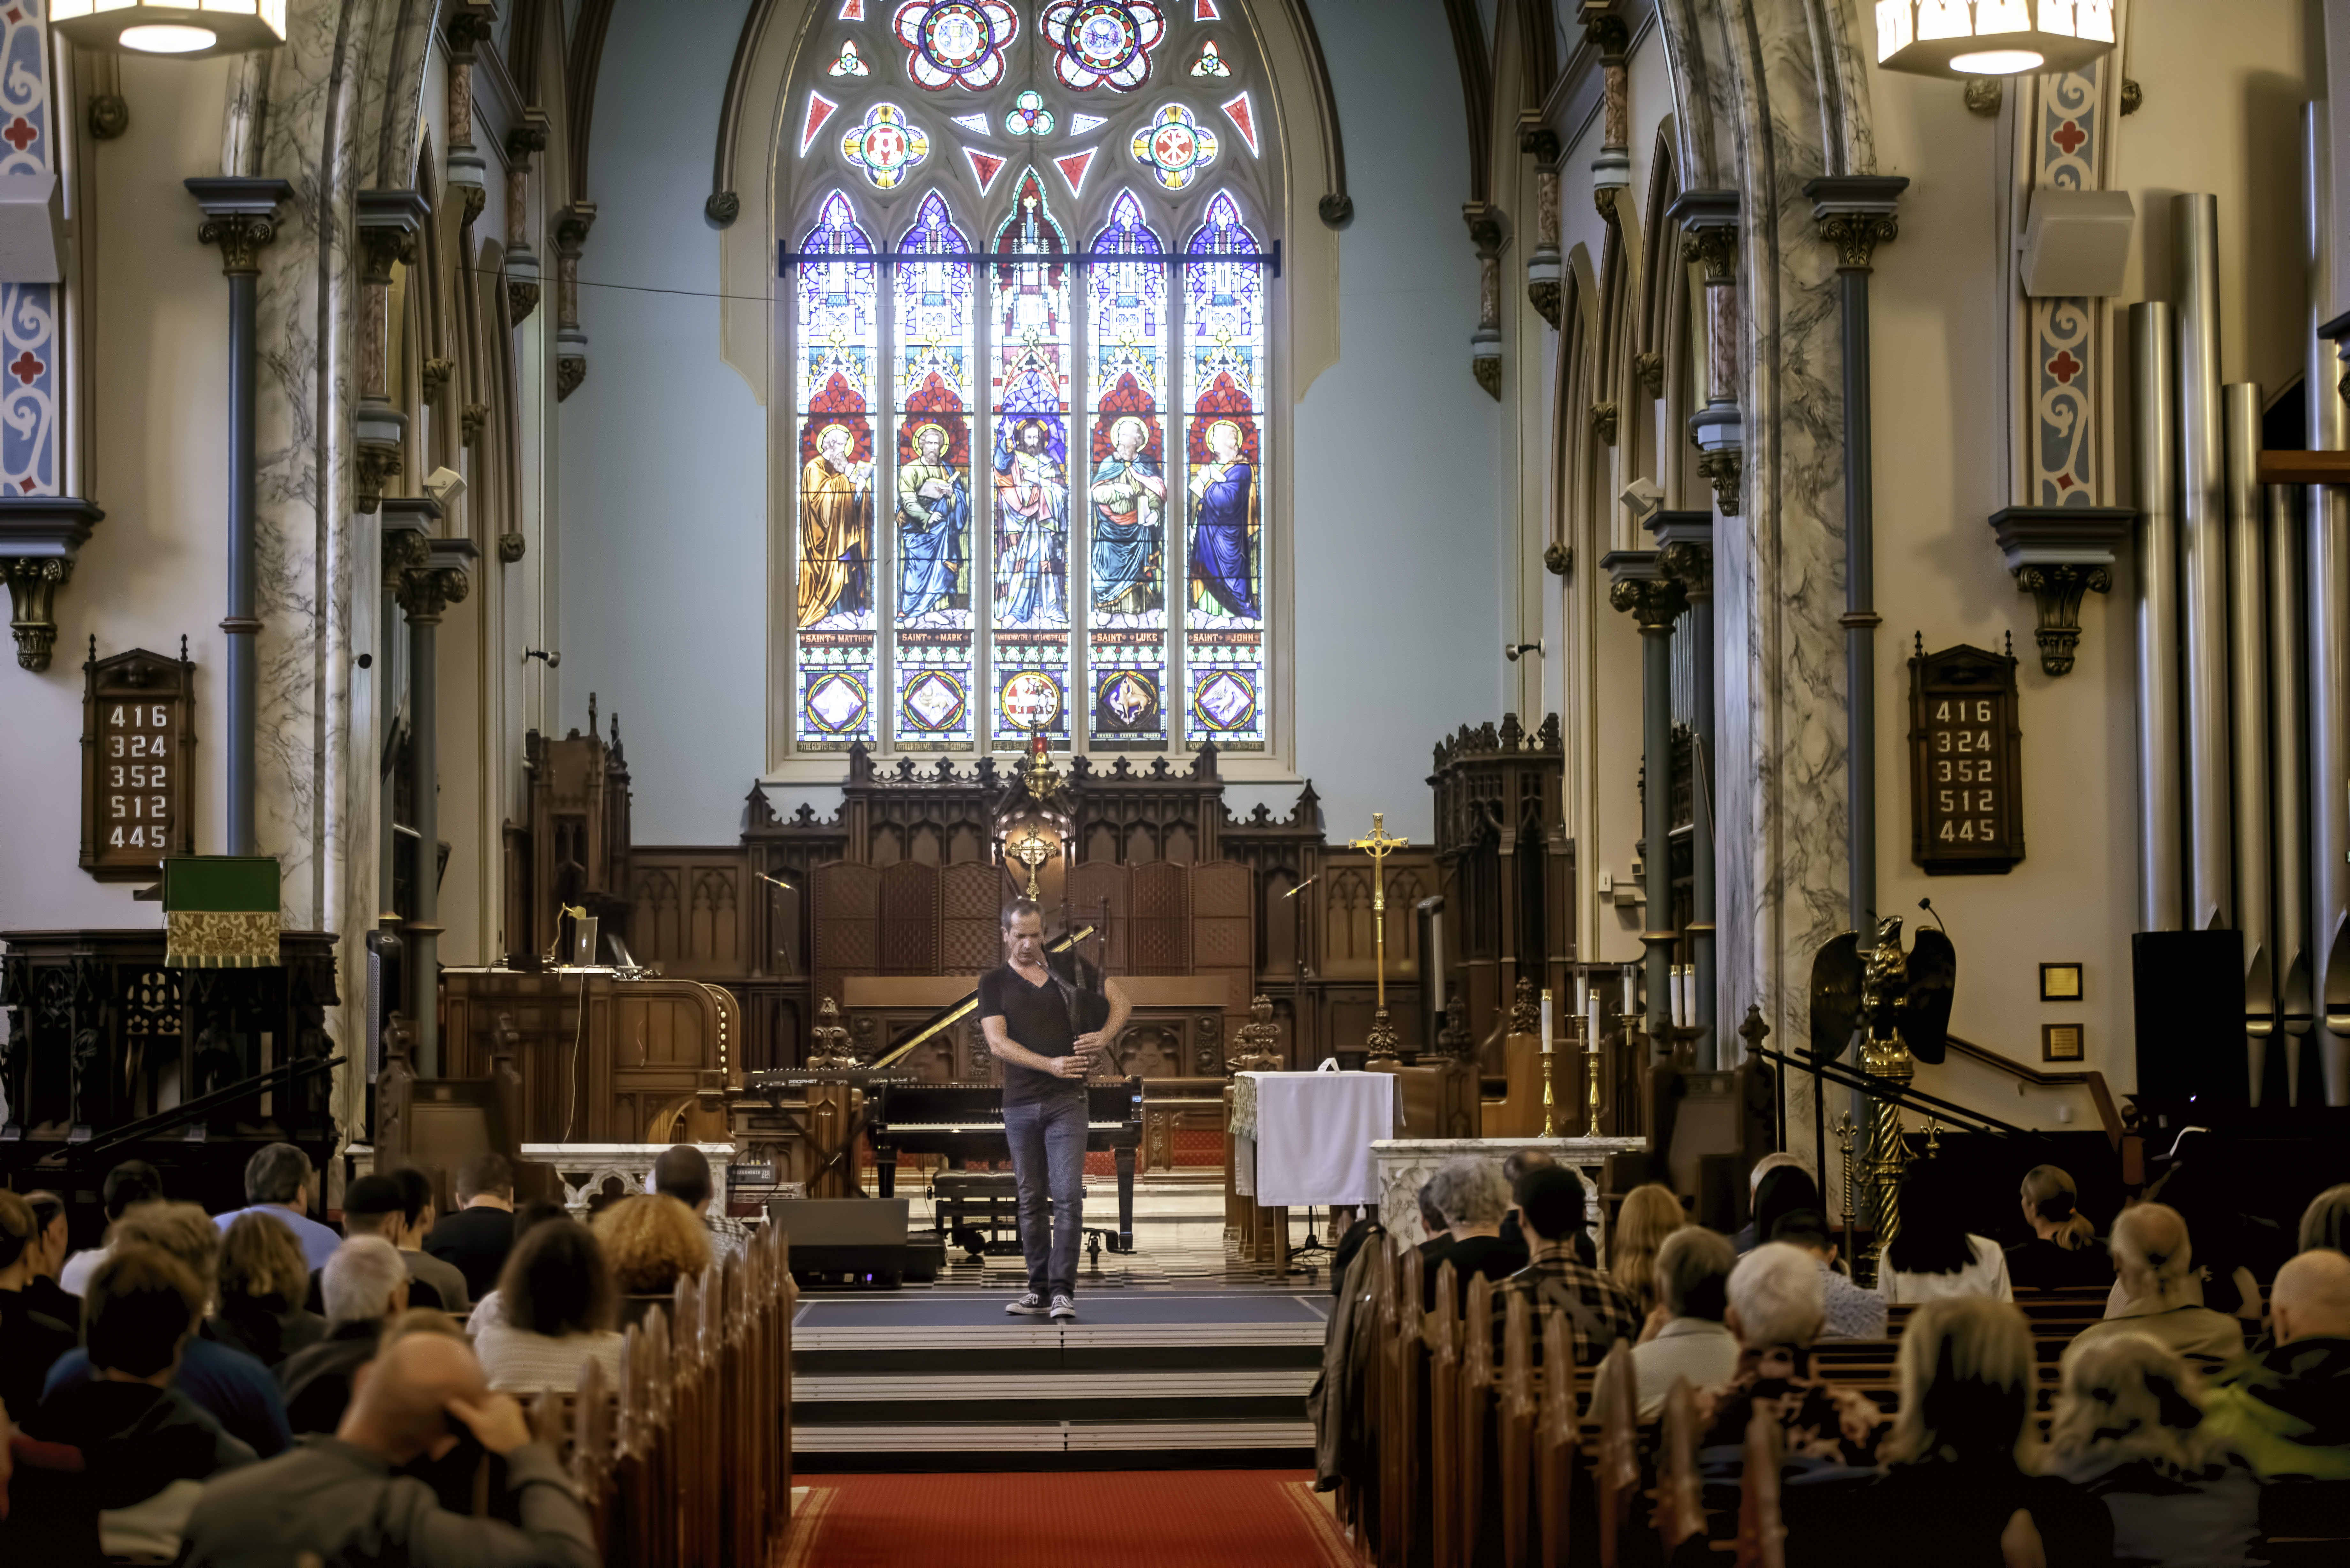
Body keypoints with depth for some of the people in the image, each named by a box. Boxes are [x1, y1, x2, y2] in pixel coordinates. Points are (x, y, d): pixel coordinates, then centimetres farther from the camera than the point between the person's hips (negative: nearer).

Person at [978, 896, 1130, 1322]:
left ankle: (1063, 1290, -9)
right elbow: (997, 1043, -8)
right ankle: (1039, 1288, 15)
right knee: (1031, 1200, 8)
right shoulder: (994, 982, 3)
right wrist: (1050, 1064, -18)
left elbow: (1119, 1001, 14)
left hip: (1067, 1100, -1)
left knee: (1068, 1195, -10)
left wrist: (1106, 1035, -6)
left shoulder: (1070, 970, 6)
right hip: (1020, 1103, 1)